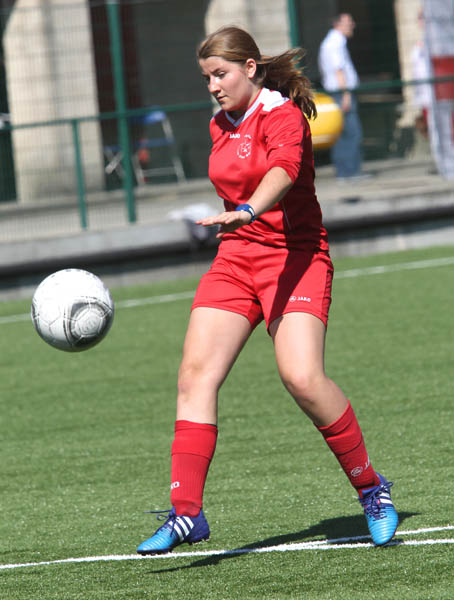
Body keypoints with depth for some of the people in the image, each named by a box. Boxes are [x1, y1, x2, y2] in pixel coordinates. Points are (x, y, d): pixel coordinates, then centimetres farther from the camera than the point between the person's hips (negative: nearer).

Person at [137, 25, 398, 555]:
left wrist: (248, 211, -50)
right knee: (196, 372, -11)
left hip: (294, 255, -7)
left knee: (302, 377, -23)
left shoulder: (283, 115, -11)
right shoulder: (220, 126, 14)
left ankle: (371, 490, -3)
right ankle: (186, 512, -14)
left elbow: (284, 169, -33)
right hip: (236, 257, 7)